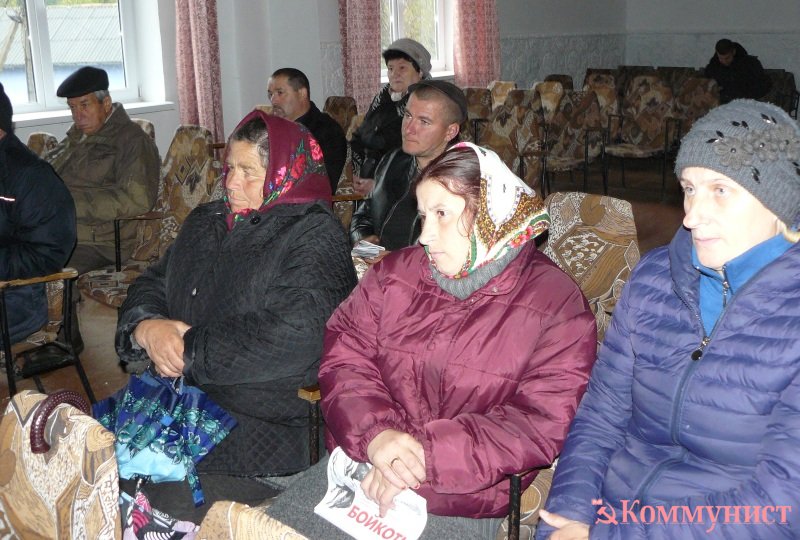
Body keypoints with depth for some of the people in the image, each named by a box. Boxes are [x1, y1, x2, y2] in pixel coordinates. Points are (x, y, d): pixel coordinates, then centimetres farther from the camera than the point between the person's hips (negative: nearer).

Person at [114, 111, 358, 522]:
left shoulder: (314, 237, -6)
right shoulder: (207, 221, 19)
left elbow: (291, 339, -19)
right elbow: (151, 285, 18)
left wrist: (191, 352, -12)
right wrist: (145, 328, -7)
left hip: (259, 423, -6)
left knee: (174, 502, -25)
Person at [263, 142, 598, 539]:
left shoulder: (557, 307, -5)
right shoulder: (394, 273, 10)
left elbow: (544, 421, -13)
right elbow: (343, 357, 2)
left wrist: (428, 457, -20)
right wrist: (374, 434, -18)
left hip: (461, 501, -4)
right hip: (358, 462, 4)